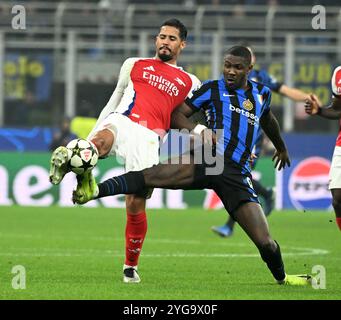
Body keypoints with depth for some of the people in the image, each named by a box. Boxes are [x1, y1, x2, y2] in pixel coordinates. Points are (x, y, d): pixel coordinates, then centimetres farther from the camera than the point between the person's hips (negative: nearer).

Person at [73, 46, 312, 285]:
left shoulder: (262, 94, 20)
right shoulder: (213, 89, 10)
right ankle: (95, 190, -42)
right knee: (152, 175, -30)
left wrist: (281, 147, 60)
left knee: (265, 242, -4)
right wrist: (198, 129, -14)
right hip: (208, 158, -2)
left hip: (237, 174, 2)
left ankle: (281, 277, 24)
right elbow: (176, 115, 7)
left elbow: (268, 120, 43)